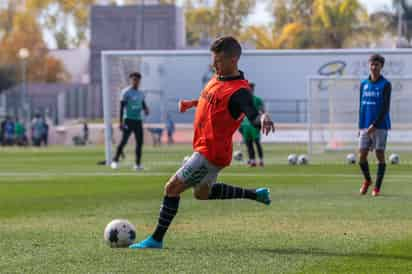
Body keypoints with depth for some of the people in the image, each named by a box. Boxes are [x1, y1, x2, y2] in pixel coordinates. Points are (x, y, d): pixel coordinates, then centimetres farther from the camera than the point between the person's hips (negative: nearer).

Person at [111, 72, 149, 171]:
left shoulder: (141, 94, 14)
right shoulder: (126, 92, -6)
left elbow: (143, 105, 25)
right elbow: (122, 107, -9)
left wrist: (145, 109, -1)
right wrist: (121, 122, -14)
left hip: (138, 120, 7)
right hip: (128, 119, -7)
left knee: (140, 142, 5)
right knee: (124, 140, -12)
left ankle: (138, 164, 12)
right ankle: (115, 161, -8)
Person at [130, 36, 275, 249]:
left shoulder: (239, 91, -23)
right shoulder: (218, 78, 6)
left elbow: (252, 116, -38)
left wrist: (262, 118, -59)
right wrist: (191, 103, 21)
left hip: (211, 154, -10)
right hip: (205, 147, 10)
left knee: (172, 188, -8)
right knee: (202, 193, 27)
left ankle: (156, 239, 1)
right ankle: (256, 194, 34)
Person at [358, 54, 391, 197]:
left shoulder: (385, 85, -4)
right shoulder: (364, 84, 11)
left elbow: (385, 108, -10)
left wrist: (374, 125, -17)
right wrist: (361, 126, 12)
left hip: (380, 126, -4)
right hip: (365, 127, 4)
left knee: (380, 156, -1)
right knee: (362, 156, 0)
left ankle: (377, 187, 7)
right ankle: (367, 180, 24)